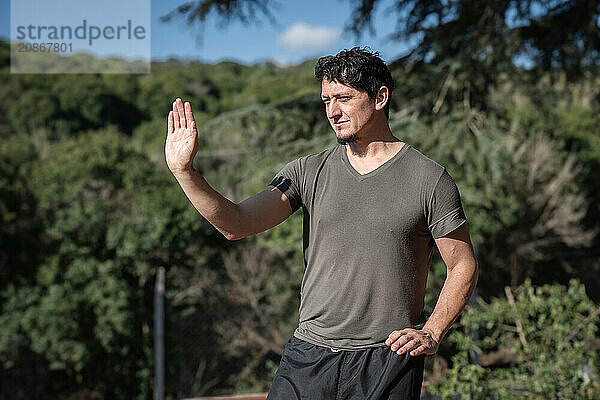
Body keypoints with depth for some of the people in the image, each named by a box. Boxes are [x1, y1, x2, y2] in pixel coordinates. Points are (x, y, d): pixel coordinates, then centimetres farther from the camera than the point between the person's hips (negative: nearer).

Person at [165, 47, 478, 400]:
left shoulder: (429, 179, -2)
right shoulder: (308, 172, 6)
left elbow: (464, 267, 3)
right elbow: (235, 225, -4)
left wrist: (431, 334, -9)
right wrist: (184, 170, -16)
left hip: (387, 361, -2)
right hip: (309, 355, 2)